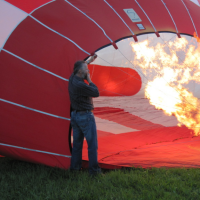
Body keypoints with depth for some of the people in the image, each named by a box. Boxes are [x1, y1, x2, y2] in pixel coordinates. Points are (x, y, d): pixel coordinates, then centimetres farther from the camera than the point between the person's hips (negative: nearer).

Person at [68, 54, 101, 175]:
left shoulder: (72, 79, 3)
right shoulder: (80, 84, -25)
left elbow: (79, 67, 26)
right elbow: (96, 93, -17)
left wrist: (89, 61, 32)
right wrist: (89, 80, -8)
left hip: (75, 115, 9)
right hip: (85, 116, -9)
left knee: (77, 142, 17)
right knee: (92, 143, 0)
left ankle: (75, 166, 23)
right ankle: (94, 169, 3)